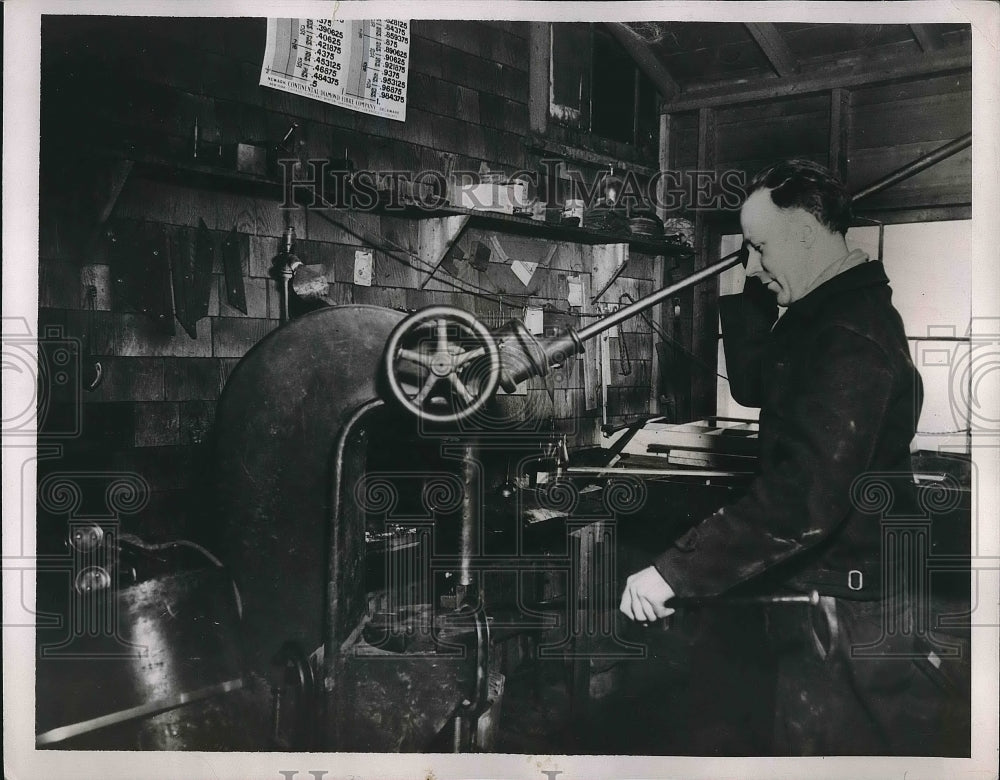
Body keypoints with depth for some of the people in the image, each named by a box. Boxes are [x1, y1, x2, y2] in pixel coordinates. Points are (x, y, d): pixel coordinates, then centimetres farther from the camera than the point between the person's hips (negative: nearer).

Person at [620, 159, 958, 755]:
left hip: (843, 610, -10)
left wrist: (673, 573, -32)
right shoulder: (826, 312, 8)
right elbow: (753, 387, 16)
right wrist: (745, 293, 4)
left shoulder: (851, 337, -26)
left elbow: (802, 501, -34)